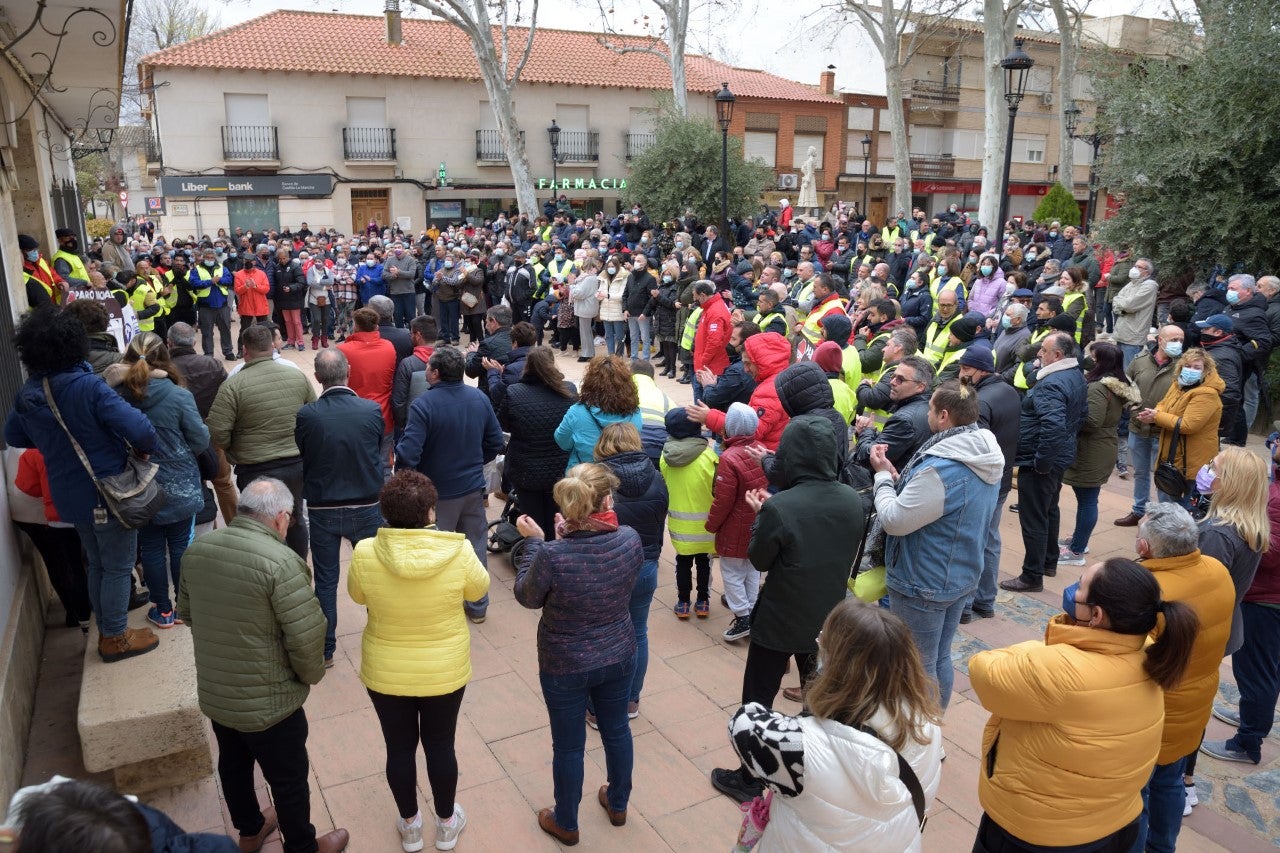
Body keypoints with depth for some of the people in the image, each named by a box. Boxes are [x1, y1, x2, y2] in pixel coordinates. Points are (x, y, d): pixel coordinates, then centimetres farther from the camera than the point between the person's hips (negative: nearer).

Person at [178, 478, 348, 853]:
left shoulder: (196, 549, -5)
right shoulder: (280, 561, -27)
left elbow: (185, 612, 10)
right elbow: (307, 635, -26)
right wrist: (312, 674, -6)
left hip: (213, 692, 7)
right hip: (267, 702, -7)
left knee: (233, 764, 28)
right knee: (289, 779, 15)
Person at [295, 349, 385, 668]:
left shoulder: (306, 415, -16)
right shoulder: (372, 410, -15)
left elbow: (302, 456, -2)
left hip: (322, 511, 0)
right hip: (366, 508, 1)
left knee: (325, 581, 12)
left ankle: (325, 649, 23)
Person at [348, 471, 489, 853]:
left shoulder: (365, 554, -22)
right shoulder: (458, 552, -24)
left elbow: (357, 595, -1)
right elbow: (478, 589, -2)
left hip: (386, 673, 0)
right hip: (445, 671, 0)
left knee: (399, 748, 20)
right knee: (440, 745, 20)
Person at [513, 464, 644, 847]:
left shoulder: (552, 555, -31)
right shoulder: (630, 540, -20)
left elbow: (527, 597, -10)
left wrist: (535, 541, -3)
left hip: (565, 666, -3)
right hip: (619, 656, 3)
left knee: (569, 746, 18)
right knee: (617, 730, 26)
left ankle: (566, 824, 41)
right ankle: (618, 804, 50)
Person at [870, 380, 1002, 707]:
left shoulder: (941, 470, -30)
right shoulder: (987, 460, 1)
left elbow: (894, 520, -23)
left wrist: (882, 476, -10)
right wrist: (898, 478, 0)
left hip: (922, 585, -9)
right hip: (962, 578, 9)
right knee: (940, 658, 23)